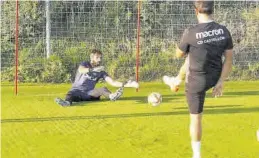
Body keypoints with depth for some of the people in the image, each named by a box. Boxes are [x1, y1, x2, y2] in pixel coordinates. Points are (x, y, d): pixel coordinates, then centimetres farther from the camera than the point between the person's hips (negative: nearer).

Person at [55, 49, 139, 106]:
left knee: (103, 89, -24)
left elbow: (112, 82, 2)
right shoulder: (85, 64, 2)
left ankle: (112, 96, -57)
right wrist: (93, 69, -42)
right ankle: (67, 101, -72)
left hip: (89, 94, 3)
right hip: (77, 91, -3)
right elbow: (81, 70, -24)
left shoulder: (101, 71, 11)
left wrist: (125, 85, -14)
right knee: (70, 94, -37)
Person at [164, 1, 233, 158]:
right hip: (215, 77, 5)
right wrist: (221, 82, -3)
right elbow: (229, 59, -10)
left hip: (197, 82, -5)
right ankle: (177, 81, 65)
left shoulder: (190, 33, -28)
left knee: (196, 118, 11)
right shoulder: (224, 31, -14)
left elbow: (179, 54, -9)